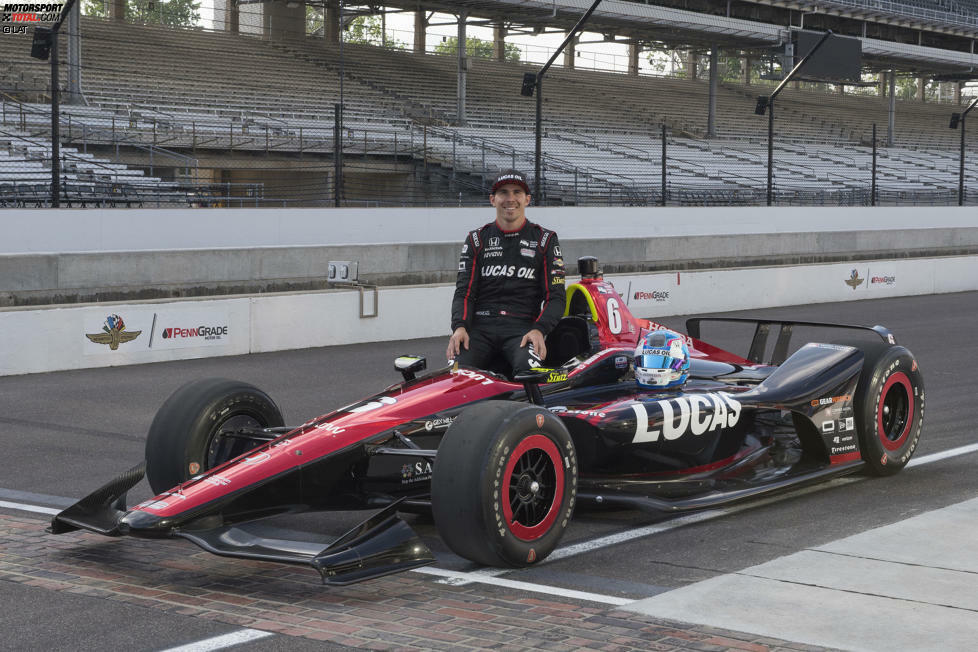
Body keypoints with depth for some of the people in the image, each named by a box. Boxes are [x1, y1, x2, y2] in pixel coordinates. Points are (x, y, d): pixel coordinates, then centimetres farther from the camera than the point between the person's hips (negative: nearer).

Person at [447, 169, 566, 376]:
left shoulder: (545, 240, 13)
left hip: (523, 327, -1)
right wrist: (459, 326, -10)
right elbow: (464, 291, 11)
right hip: (480, 326, 1)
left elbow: (556, 297, 7)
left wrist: (539, 330, -13)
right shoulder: (477, 240, 18)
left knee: (529, 372, -35)